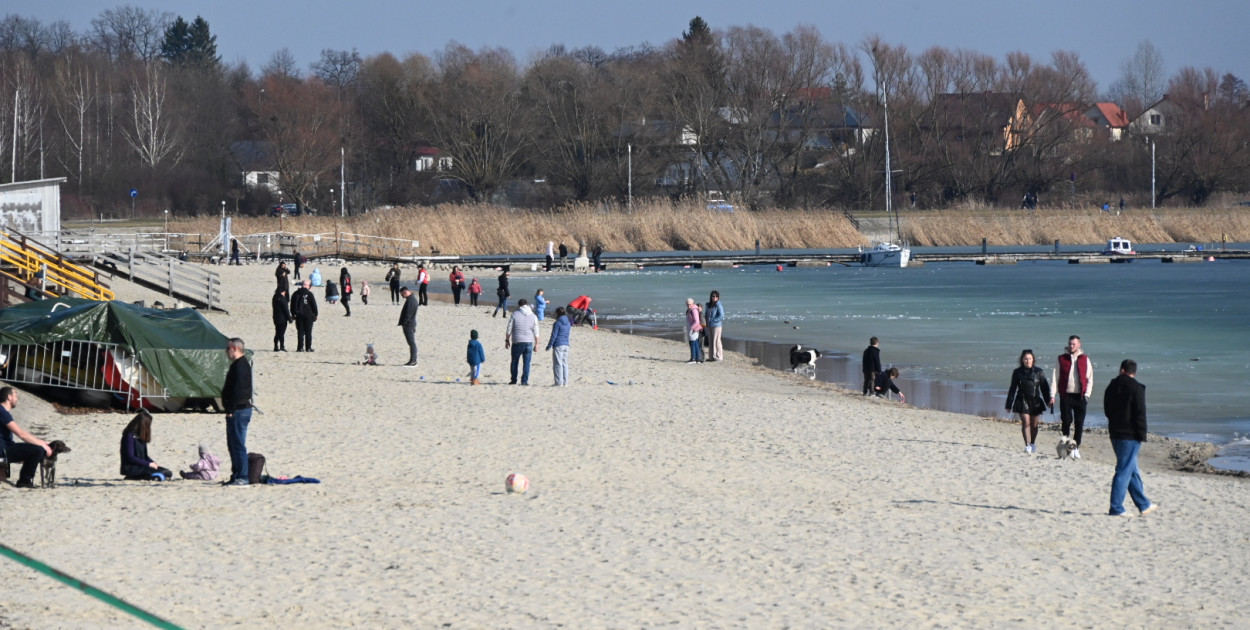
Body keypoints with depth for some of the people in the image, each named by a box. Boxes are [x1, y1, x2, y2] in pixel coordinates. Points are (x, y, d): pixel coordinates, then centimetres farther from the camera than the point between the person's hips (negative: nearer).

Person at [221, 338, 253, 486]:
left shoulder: (240, 366, -16)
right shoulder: (239, 364, 18)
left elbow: (237, 390, -22)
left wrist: (231, 410, -21)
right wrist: (230, 409, 20)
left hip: (238, 411, -11)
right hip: (240, 409, 11)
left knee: (238, 445, -10)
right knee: (233, 445, 15)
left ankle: (242, 478, -11)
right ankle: (236, 476, 20)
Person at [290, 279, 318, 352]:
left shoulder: (296, 294, 3)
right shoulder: (309, 294, -7)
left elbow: (293, 305, 6)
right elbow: (314, 304, -4)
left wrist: (293, 314, 12)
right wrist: (315, 314, 4)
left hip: (299, 316, 2)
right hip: (308, 315, -2)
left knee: (300, 332, 5)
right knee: (308, 332, 3)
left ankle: (300, 347, 0)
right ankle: (308, 348, 1)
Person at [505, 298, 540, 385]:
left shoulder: (515, 314, -4)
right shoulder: (533, 316, 3)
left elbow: (509, 330, -2)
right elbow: (536, 333, 3)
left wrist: (507, 340, 8)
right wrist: (536, 344, 10)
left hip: (517, 342, -1)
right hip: (529, 342, 1)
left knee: (514, 361, 12)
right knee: (527, 362, 5)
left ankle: (513, 380, 15)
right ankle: (524, 381, 2)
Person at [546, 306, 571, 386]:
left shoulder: (557, 323, -12)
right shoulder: (568, 323, 9)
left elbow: (553, 336, -12)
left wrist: (549, 345, -5)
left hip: (558, 345, -7)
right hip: (566, 345, 7)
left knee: (558, 364, -3)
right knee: (565, 364, 11)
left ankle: (559, 382, -6)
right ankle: (565, 382, 10)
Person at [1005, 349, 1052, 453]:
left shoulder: (1039, 372, 2)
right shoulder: (1017, 372, 2)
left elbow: (1045, 388, 7)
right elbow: (1012, 389, 7)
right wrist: (1009, 405, 6)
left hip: (1035, 401, 1)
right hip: (1022, 401, -1)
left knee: (1034, 424, 7)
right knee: (1026, 423, -12)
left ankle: (1033, 444, 27)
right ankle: (1027, 445, -11)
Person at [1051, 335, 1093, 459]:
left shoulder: (1085, 359, 7)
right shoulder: (1062, 359, 7)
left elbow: (1090, 379, 8)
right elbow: (1055, 378, 6)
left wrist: (1087, 394, -4)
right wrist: (1052, 395, -2)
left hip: (1080, 396, 0)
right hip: (1065, 395, 0)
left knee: (1079, 423, -2)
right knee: (1066, 421, -2)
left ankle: (1076, 448, 6)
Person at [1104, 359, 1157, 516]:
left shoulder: (1111, 387, 9)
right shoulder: (1136, 388, -12)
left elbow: (1107, 411, 17)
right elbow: (1140, 415, -15)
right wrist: (1142, 437, -11)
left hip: (1115, 433, 7)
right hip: (1130, 436, -7)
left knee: (1132, 470, 15)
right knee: (1124, 471, -5)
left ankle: (1144, 505, 24)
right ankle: (1116, 508, -6)